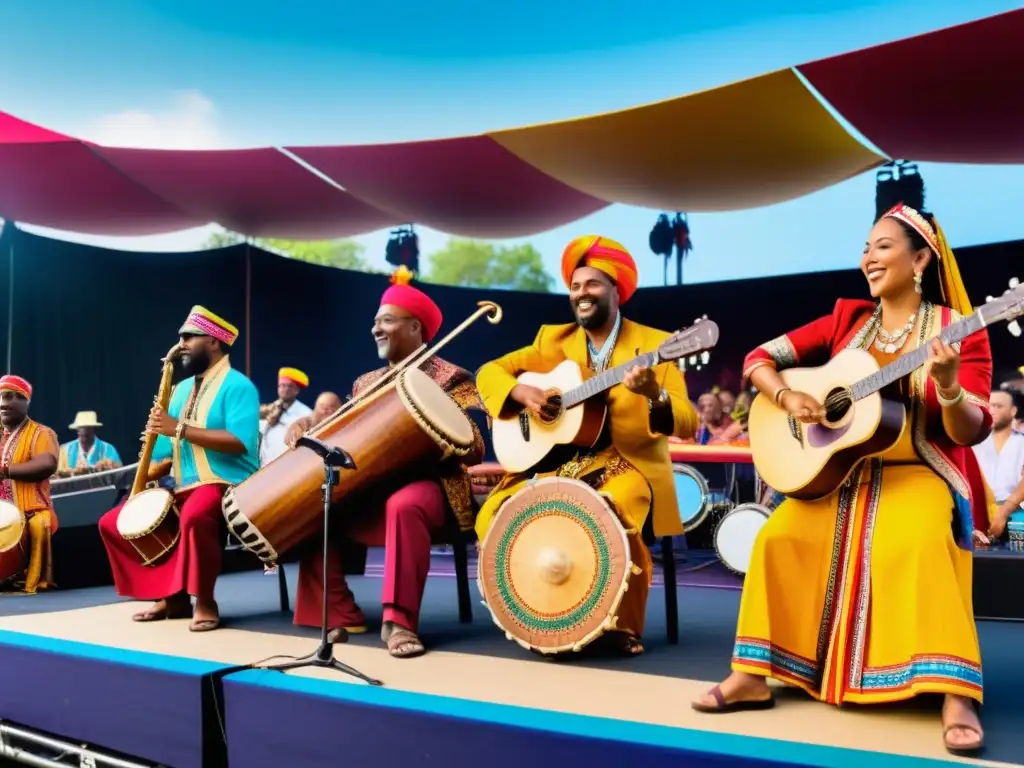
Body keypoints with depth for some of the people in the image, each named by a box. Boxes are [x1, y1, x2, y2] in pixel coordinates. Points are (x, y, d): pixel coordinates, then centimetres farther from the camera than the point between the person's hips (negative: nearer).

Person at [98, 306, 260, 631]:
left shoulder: (237, 385, -8)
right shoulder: (182, 389, 17)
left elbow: (240, 442, -23)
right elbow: (169, 449, 16)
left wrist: (180, 428, -20)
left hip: (226, 484, -9)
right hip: (180, 489, 9)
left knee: (194, 517, -41)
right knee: (112, 523, 4)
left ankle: (204, 601, -19)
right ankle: (171, 595, 6)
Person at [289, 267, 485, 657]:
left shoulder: (448, 378, -2)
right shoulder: (366, 383, 17)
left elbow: (473, 449, -10)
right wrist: (307, 431, -4)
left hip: (425, 484, -6)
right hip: (369, 487, 7)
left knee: (403, 506, -39)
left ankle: (399, 619, -34)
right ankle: (340, 614, -8)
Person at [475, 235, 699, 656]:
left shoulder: (655, 344, -1)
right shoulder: (553, 339, 10)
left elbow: (688, 424, -11)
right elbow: (490, 371, 9)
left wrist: (654, 394, -33)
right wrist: (520, 391, -13)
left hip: (630, 462, -3)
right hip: (557, 460, 4)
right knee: (496, 514, -21)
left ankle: (624, 625, -13)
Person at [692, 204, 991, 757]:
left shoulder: (958, 331, -3)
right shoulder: (847, 319, 7)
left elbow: (969, 432, -10)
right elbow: (759, 359, 5)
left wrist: (947, 387, -31)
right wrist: (787, 396, -15)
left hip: (920, 474, -4)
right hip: (841, 472, 4)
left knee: (917, 545, -36)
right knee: (778, 537, -19)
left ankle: (956, 697, -31)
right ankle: (753, 676, -9)